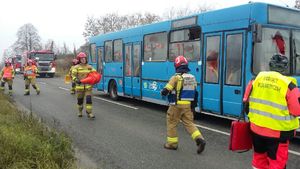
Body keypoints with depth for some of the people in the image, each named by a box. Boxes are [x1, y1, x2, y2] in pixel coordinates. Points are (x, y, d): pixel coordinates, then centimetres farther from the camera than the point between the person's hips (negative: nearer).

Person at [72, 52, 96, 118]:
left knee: (89, 99, -9)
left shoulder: (89, 67, 10)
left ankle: (89, 112, -4)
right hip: (80, 86, -1)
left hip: (88, 86, 1)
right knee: (80, 100, 9)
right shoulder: (76, 67, 3)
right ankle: (80, 111, 32)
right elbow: (73, 75, -3)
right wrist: (76, 80, -22)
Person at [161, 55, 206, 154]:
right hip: (188, 105, 6)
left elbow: (165, 91, -15)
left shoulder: (176, 77, -14)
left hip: (177, 105, -5)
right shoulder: (192, 78, 7)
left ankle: (172, 143, 19)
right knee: (189, 123, 11)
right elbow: (194, 92, 13)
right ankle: (199, 139, -6)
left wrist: (163, 92, 6)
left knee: (171, 123, 11)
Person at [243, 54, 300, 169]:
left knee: (259, 157, 23)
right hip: (277, 132, -4)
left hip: (256, 127, 5)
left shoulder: (257, 78, -3)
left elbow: (246, 101, 6)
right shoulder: (288, 84, -16)